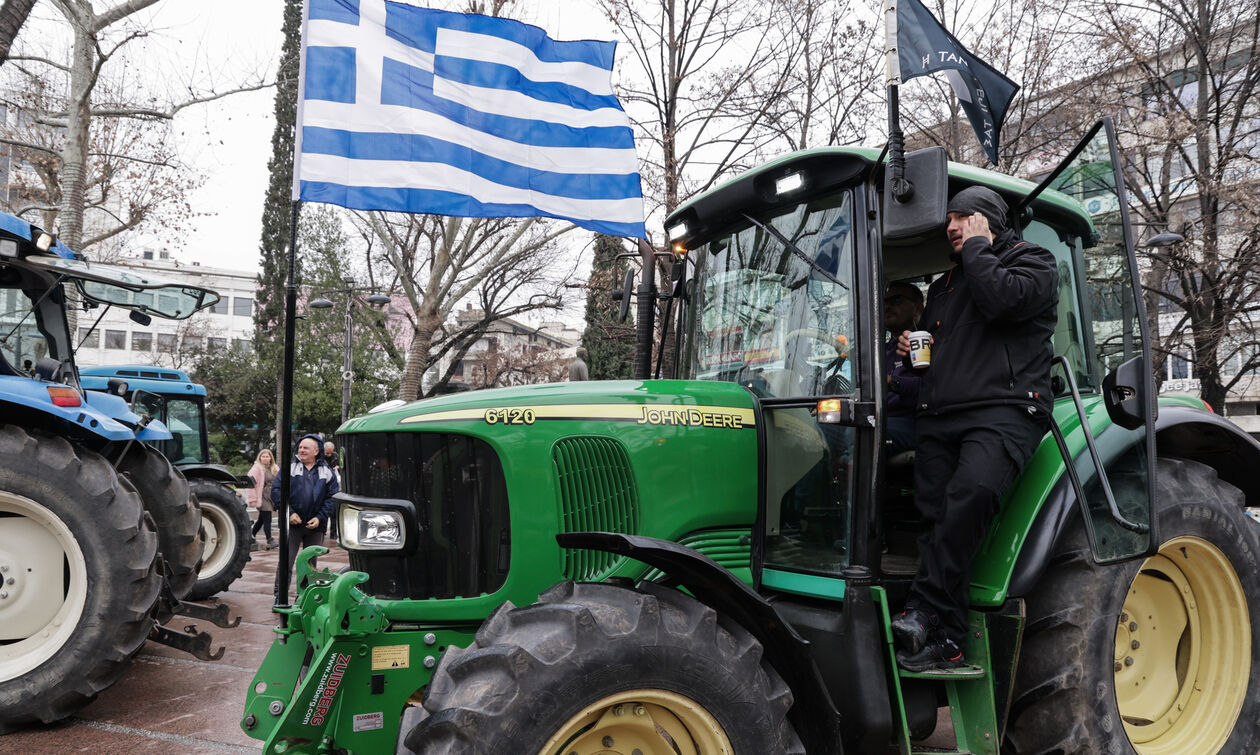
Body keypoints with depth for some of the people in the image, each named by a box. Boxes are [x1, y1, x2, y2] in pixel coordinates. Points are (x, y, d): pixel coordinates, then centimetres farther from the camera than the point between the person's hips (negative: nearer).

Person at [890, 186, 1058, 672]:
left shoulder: (1031, 262, 11)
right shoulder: (944, 285, 31)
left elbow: (1001, 300, -12)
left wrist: (976, 247, 2)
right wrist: (908, 346, 17)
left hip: (1003, 410, -6)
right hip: (939, 418, 7)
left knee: (971, 490, -33)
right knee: (939, 520, -7)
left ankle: (926, 609, -28)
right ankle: (947, 641, -6)